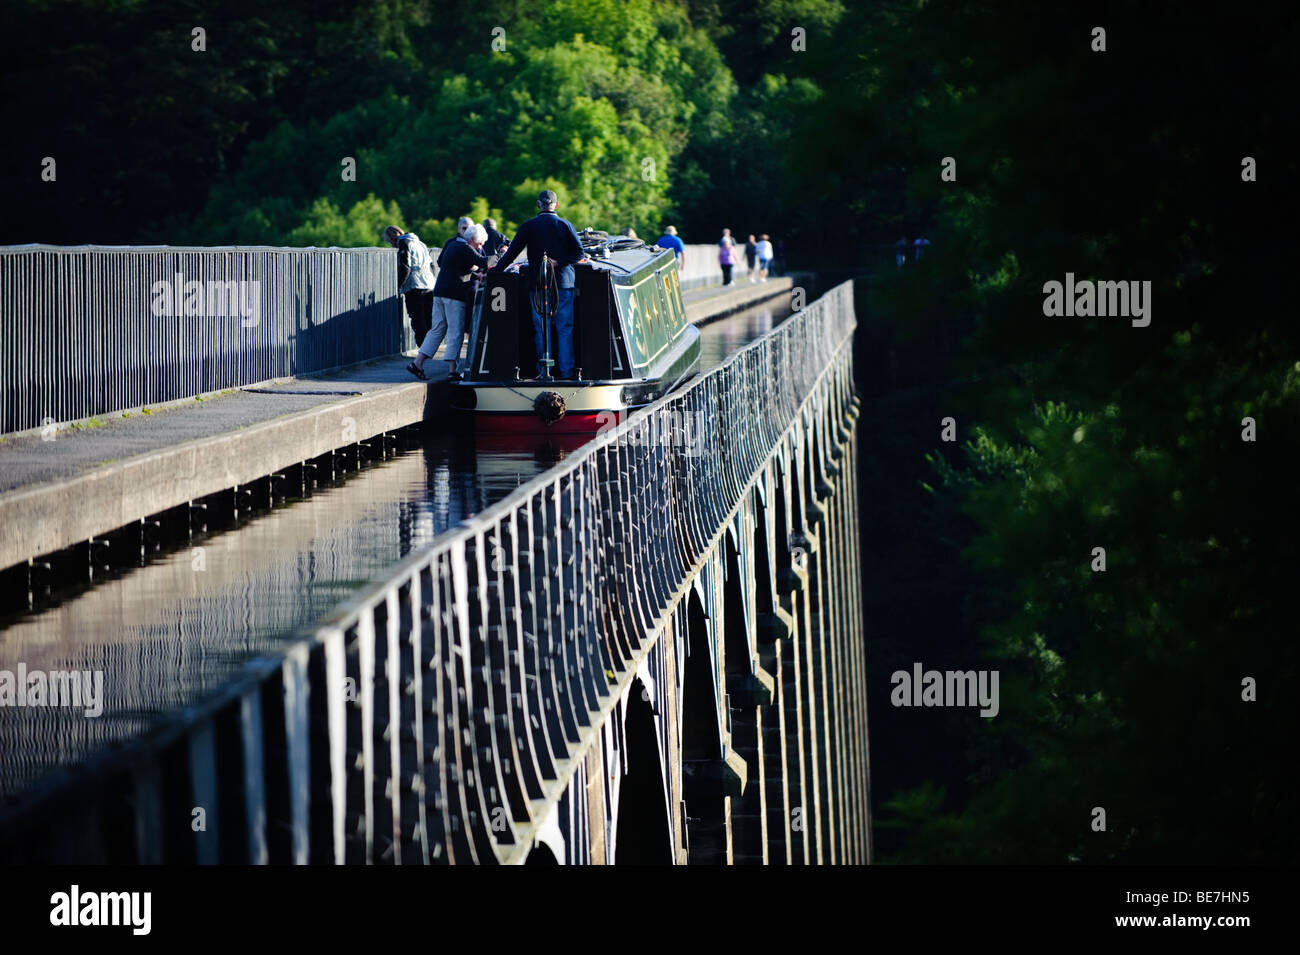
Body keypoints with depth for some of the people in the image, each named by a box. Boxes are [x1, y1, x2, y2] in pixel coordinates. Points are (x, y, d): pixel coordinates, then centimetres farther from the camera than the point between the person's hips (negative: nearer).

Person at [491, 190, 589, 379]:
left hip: (537, 283, 0)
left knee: (541, 327, 5)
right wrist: (558, 263, -7)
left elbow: (512, 252, 1)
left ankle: (544, 369, 0)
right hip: (563, 283, 0)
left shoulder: (529, 227, 0)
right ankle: (567, 370, -1)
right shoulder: (565, 225, 2)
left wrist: (496, 270, 10)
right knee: (565, 328, 2)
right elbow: (579, 253, -5)